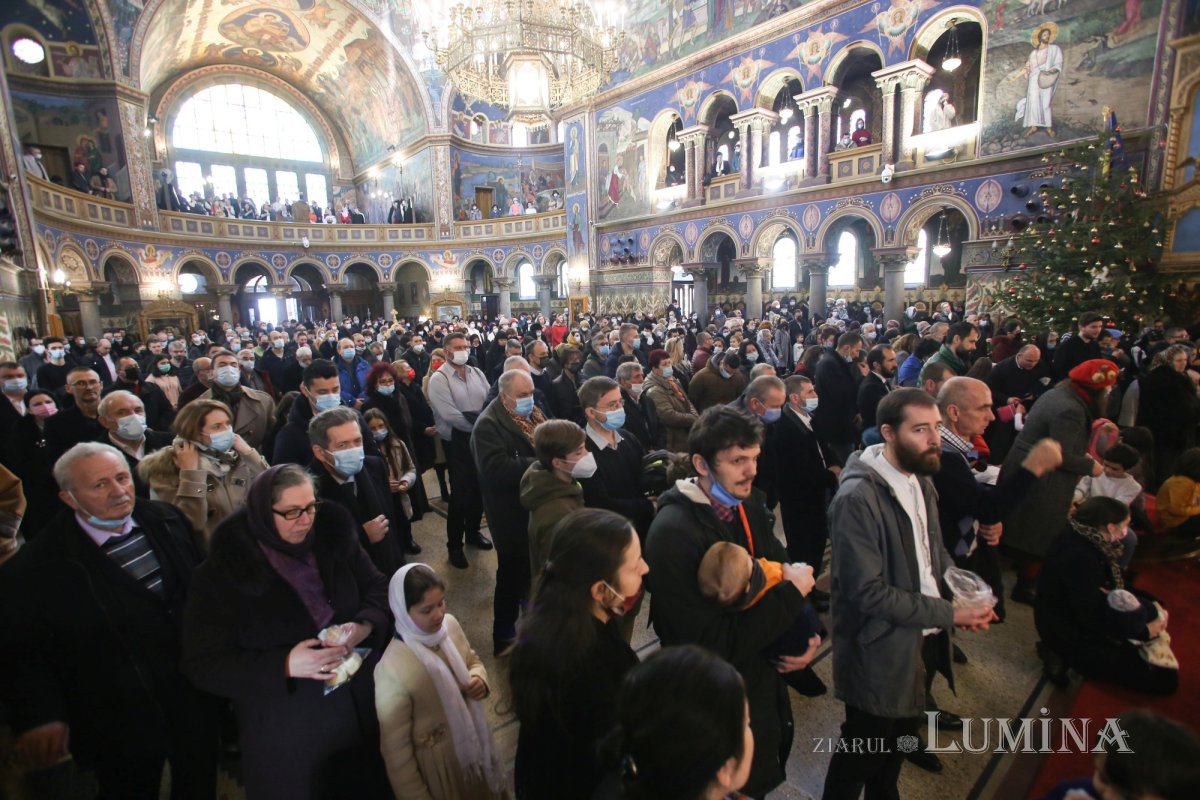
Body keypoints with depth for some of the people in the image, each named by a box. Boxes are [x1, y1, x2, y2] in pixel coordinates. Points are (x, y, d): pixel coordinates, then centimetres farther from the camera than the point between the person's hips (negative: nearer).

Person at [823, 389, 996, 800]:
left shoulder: (921, 480, 1)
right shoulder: (858, 498, -28)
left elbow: (933, 550, 11)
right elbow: (868, 592, -26)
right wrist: (948, 614, -20)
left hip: (924, 641, 8)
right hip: (881, 653, -8)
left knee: (901, 737, 27)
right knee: (864, 750, 13)